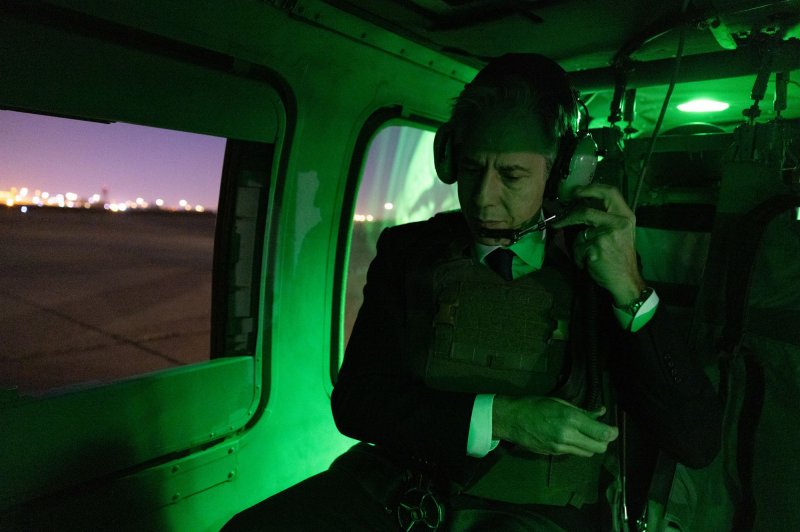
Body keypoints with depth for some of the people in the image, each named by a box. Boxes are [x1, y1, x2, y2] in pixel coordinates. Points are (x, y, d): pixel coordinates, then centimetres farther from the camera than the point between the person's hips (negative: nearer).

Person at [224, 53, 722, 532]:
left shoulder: (600, 267, 0)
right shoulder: (410, 252, 4)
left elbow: (699, 442, -3)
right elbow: (356, 399, -2)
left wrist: (630, 294, -15)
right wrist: (498, 417, -13)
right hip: (404, 485, 3)